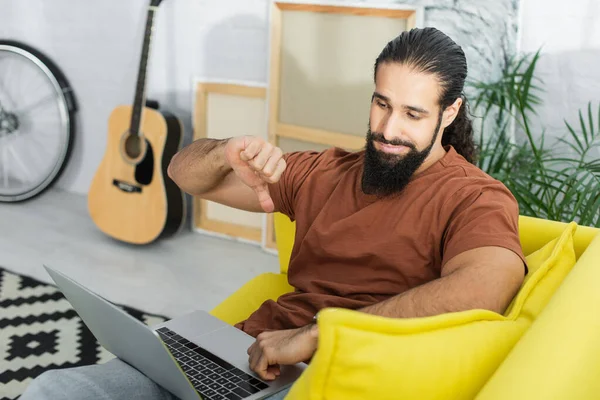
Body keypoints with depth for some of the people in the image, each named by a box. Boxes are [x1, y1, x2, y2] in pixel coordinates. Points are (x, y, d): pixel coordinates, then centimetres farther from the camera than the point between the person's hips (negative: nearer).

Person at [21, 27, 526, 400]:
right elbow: (184, 172, 21)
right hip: (249, 350, 6)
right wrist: (228, 154, -5)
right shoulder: (328, 172, 17)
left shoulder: (474, 197, -1)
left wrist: (315, 335, -28)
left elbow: (483, 288, -26)